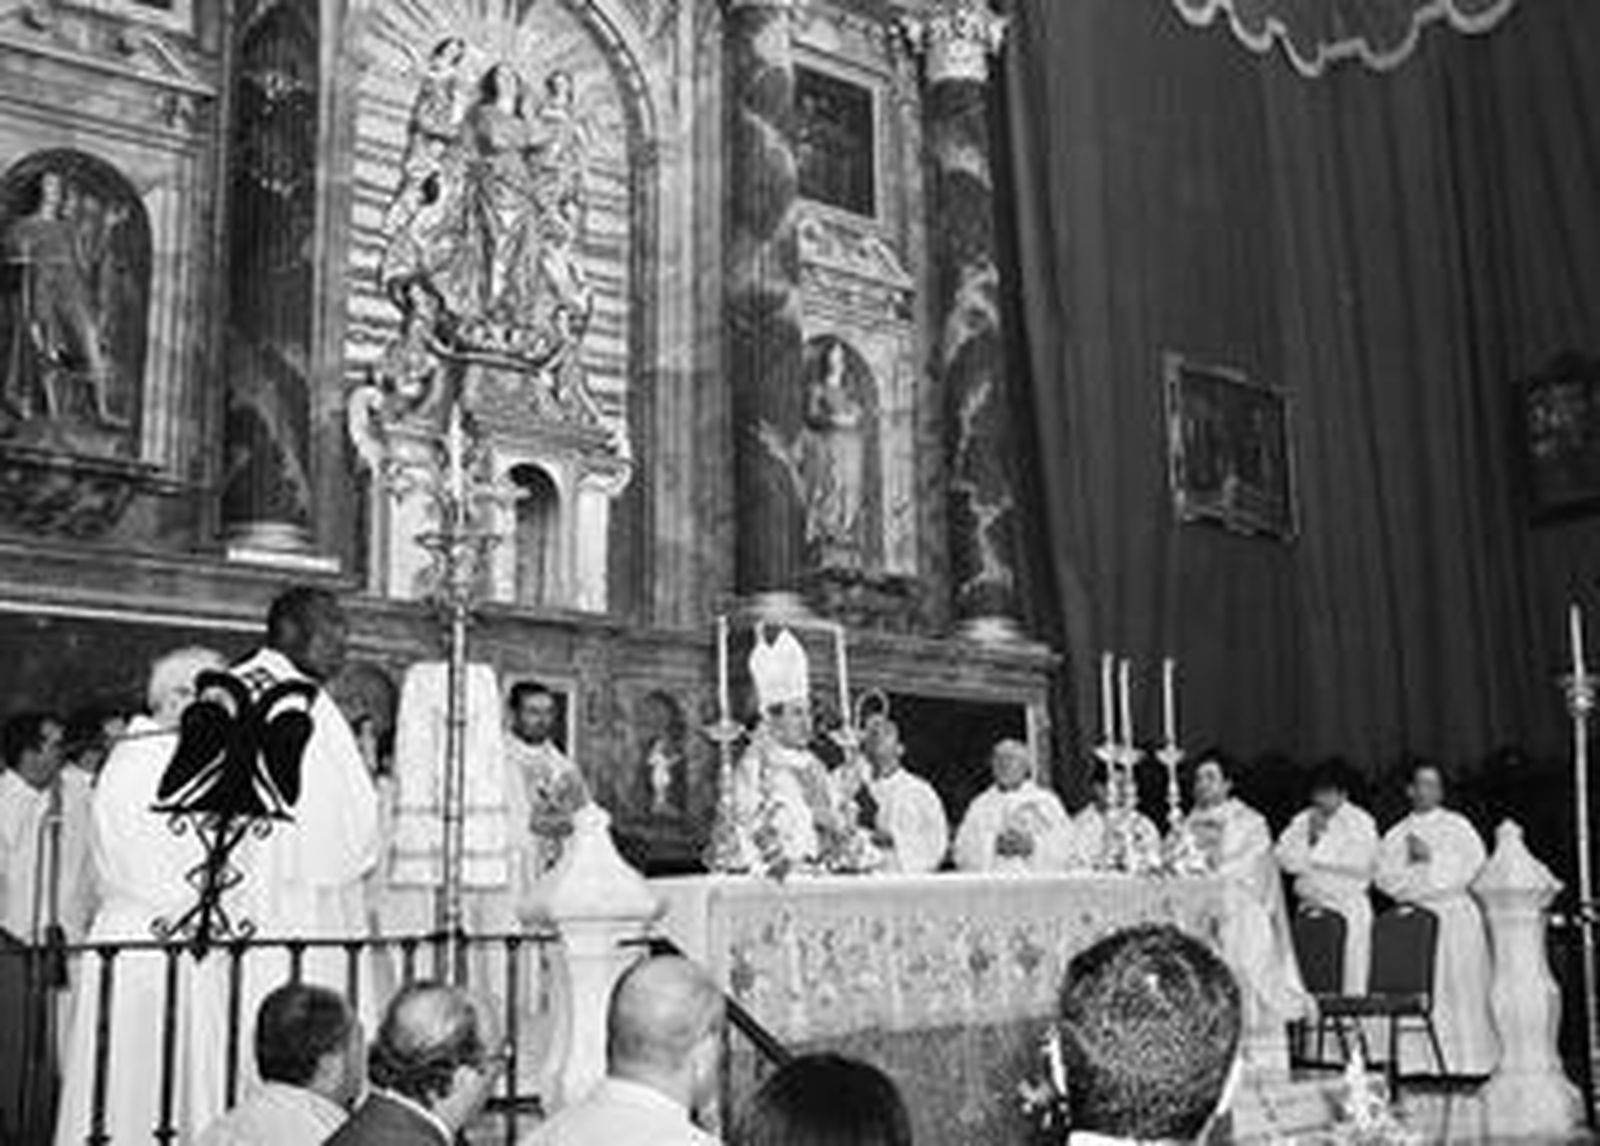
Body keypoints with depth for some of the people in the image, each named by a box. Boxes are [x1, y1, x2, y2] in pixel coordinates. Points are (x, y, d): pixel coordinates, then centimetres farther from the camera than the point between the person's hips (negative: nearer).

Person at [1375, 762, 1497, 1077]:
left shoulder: (1457, 826, 10)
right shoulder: (1396, 835, 15)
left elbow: (1471, 864, -3)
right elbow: (1385, 877, 5)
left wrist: (1431, 856, -8)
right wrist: (1408, 860, -10)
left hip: (1455, 918, -2)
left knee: (1459, 990, -5)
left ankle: (1466, 1063, -2)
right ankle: (1418, 1062, -4)